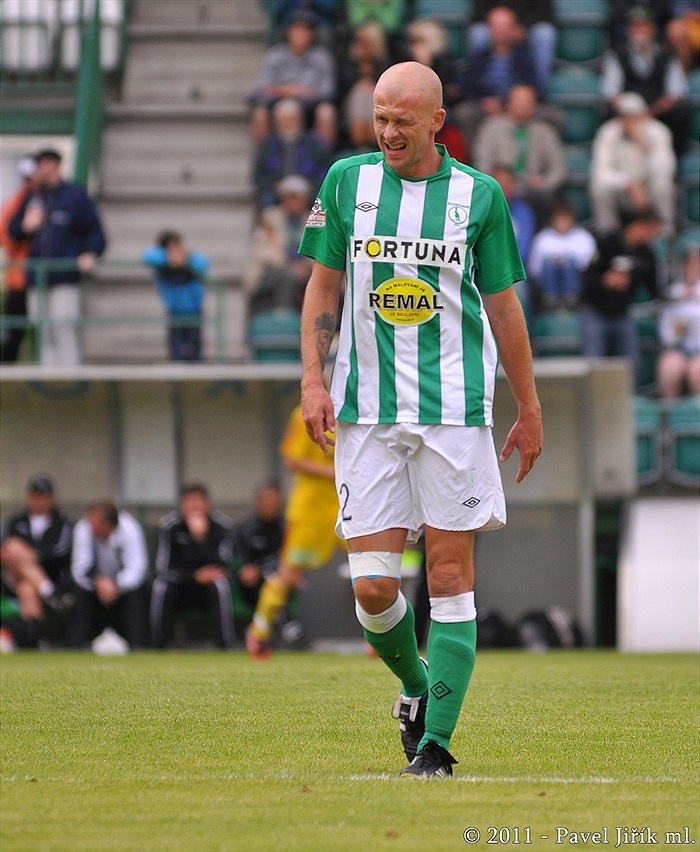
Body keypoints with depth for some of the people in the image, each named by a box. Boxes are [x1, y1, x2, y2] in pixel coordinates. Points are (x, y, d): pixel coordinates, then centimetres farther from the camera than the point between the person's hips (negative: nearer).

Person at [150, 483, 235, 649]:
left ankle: (226, 648, -28)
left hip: (207, 587, 0)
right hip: (180, 587, 0)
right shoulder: (169, 525, -16)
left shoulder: (221, 525, -16)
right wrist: (195, 576, -28)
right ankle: (159, 647, -20)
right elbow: (162, 569, -20)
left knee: (220, 586, -32)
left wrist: (201, 536, -38)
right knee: (160, 588, -30)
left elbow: (222, 567, -27)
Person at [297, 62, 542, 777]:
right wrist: (313, 380, 0)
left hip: (455, 409, -1)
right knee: (372, 584, -5)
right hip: (367, 415, 1)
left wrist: (529, 410, 11)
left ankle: (435, 740, 1)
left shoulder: (479, 195, 2)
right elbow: (323, 285, 11)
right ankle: (415, 685, 24)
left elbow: (503, 306, 8)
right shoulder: (347, 181, 5)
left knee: (450, 576, -4)